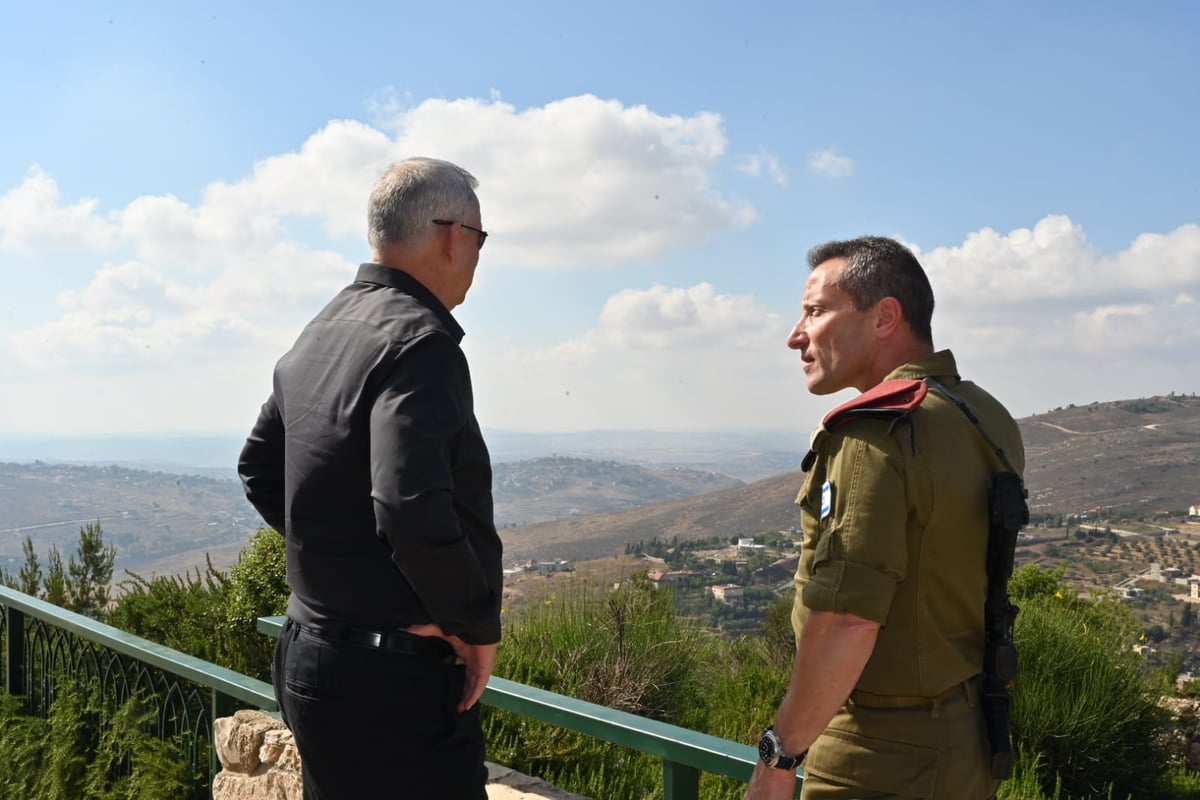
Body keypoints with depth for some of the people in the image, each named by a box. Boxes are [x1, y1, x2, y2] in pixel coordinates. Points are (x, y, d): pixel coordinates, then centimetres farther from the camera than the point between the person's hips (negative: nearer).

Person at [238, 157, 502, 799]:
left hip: (308, 655, 9)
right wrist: (477, 624, -16)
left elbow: (259, 468, 21)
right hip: (393, 677, -9)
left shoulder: (319, 335, 10)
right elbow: (415, 511, -30)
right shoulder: (417, 341, -19)